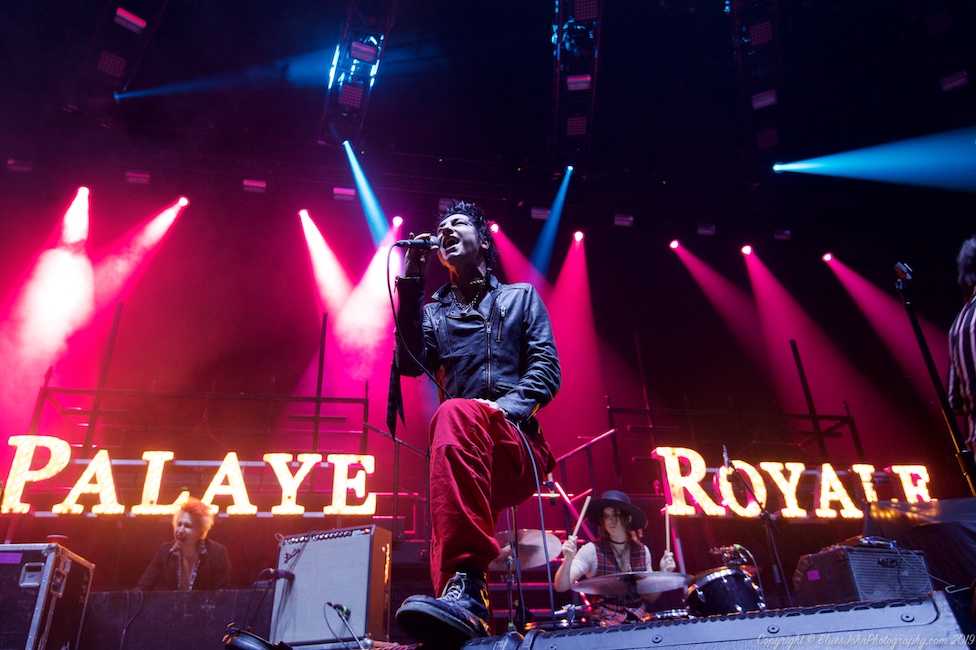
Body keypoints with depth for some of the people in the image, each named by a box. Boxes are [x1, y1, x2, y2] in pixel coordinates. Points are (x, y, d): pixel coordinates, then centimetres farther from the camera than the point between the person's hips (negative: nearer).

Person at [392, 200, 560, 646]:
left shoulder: (521, 296, 20)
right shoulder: (433, 309, 25)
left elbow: (546, 367, 5)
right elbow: (410, 363, 4)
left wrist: (507, 407, -15)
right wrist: (410, 284, 3)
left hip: (520, 447, -3)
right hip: (469, 458, 3)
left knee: (454, 414, -36)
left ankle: (462, 587, -44)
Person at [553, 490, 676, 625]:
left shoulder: (642, 551, 9)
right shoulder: (592, 550, -4)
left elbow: (650, 597, 17)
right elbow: (561, 587, -11)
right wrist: (568, 560, -29)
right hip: (605, 623, -5)